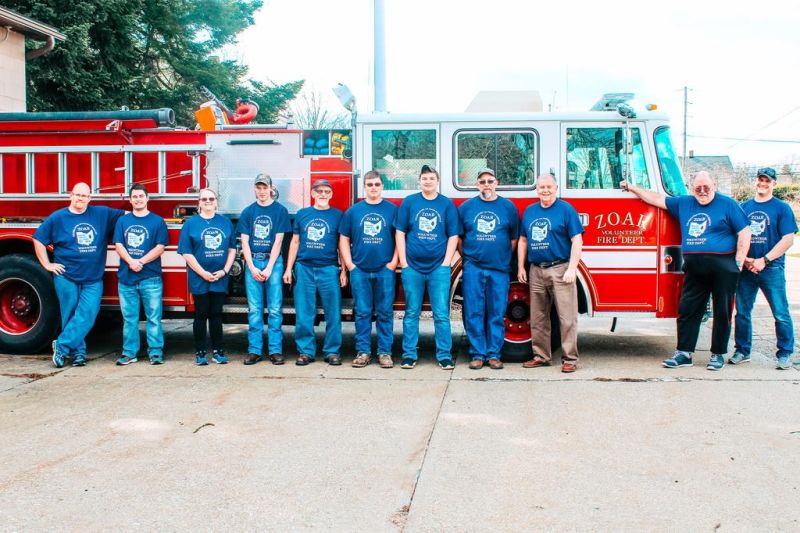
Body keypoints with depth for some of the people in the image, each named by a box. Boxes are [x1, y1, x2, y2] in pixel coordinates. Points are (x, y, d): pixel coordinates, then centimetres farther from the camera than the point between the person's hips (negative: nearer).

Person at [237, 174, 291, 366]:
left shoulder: (280, 210, 2)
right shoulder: (248, 211, 8)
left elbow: (278, 241, -3)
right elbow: (244, 242, 5)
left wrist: (269, 268, -9)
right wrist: (252, 268, -5)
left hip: (273, 262, -2)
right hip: (252, 262, 2)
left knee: (275, 309, -3)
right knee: (254, 309, 2)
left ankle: (275, 350, 2)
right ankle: (254, 350, 6)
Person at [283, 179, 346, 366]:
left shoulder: (337, 215, 7)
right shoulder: (302, 214, 11)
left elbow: (342, 245, 7)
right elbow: (295, 242, 14)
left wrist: (344, 271, 1)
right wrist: (288, 269, 9)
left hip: (329, 269, -1)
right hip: (304, 268, 1)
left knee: (333, 314, 0)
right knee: (303, 315, 2)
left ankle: (332, 351, 9)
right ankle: (306, 351, 11)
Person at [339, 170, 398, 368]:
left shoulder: (393, 210, 5)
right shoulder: (353, 211, 8)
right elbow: (344, 240, 10)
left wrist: (393, 262, -4)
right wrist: (349, 265, 1)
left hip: (385, 270, -1)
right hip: (359, 271, 1)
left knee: (385, 313, 2)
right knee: (362, 312, 4)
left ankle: (385, 352, 9)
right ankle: (363, 351, 12)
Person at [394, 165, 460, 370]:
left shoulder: (447, 204, 5)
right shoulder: (409, 202, 5)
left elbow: (453, 236, 5)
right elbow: (400, 233, 5)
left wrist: (446, 263, -3)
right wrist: (403, 262, -1)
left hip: (438, 267, 0)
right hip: (413, 266, 1)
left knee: (441, 314, 1)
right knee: (411, 313, 7)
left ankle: (444, 355, 8)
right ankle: (409, 354, 13)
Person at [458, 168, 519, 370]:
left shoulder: (508, 207, 7)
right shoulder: (466, 207, 8)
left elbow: (514, 238, 12)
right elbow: (458, 236, 13)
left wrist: (504, 257, 9)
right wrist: (467, 257, 8)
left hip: (499, 269, 0)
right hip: (473, 268, 0)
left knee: (497, 314, 3)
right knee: (474, 313, 0)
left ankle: (494, 354, 10)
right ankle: (477, 354, 7)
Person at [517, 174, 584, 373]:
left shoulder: (566, 209, -2)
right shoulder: (529, 211, 13)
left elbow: (577, 240, -7)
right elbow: (523, 240, 18)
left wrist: (571, 269, -15)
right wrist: (520, 267, 12)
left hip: (560, 269, -5)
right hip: (536, 271, 5)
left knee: (567, 317, -4)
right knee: (538, 318, 11)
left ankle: (570, 358, 2)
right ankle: (541, 356, 20)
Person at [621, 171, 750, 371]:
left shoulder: (727, 205, 1)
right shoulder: (683, 203, 14)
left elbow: (744, 232, -1)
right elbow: (657, 198, 21)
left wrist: (739, 262, -6)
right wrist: (631, 188, 21)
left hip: (722, 269, -4)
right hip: (694, 269, 4)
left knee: (722, 312, 3)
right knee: (687, 310, 3)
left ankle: (718, 354, 12)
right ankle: (684, 353, 9)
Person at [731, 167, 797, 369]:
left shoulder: (782, 208, 2)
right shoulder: (744, 207, 12)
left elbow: (787, 239, -5)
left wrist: (764, 260, -12)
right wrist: (744, 259, -4)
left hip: (772, 269, -3)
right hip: (745, 268, 3)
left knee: (781, 313, -4)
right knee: (742, 312, 6)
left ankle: (785, 354, 5)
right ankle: (742, 351, 17)